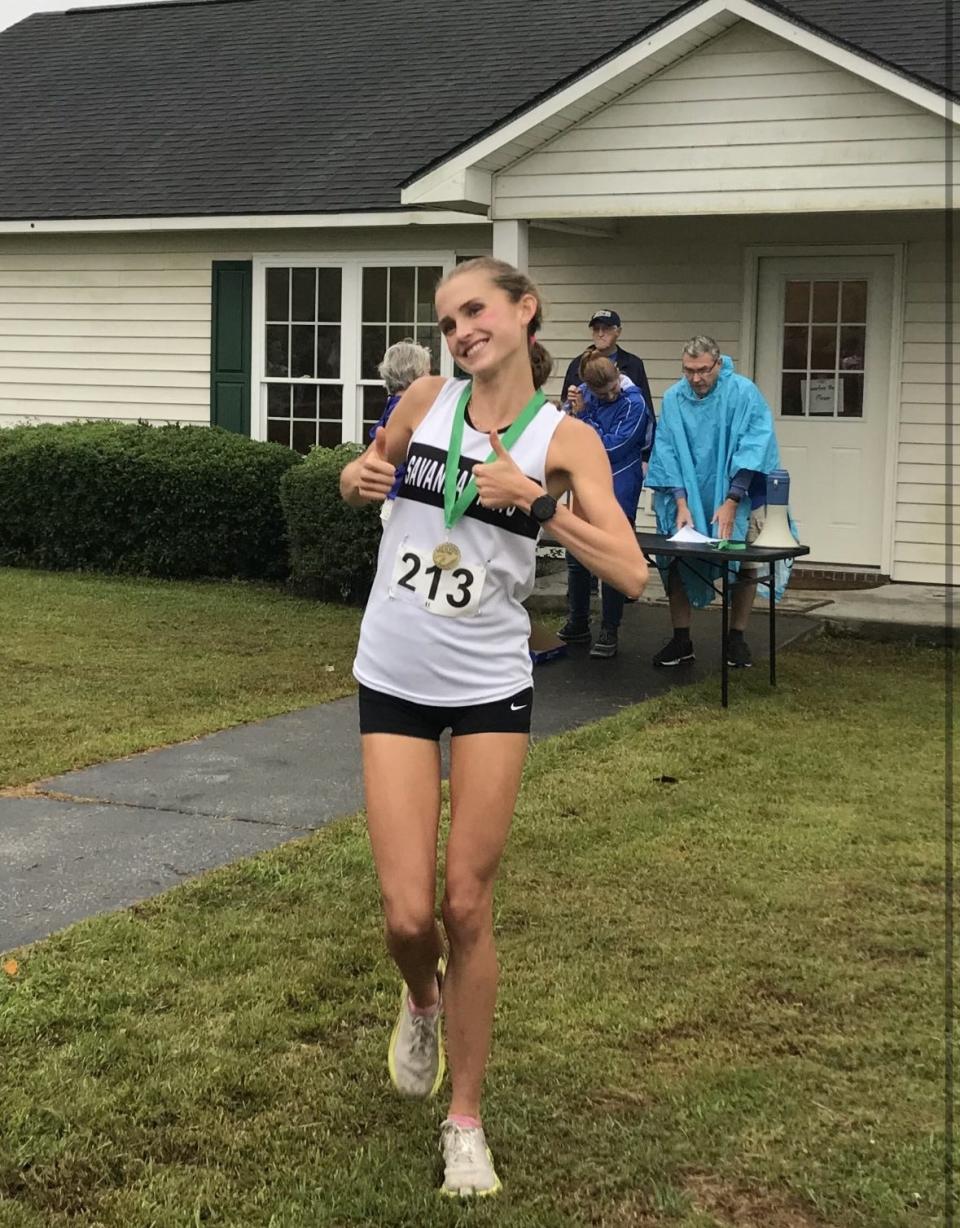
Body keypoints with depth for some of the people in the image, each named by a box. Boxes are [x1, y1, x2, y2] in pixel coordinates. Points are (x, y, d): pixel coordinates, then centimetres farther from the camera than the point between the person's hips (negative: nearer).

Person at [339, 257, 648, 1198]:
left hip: (491, 690, -1)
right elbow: (363, 477, 20)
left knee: (467, 908, 1)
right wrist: (360, 477, -3)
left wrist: (536, 500, -25)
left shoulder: (564, 437, -6)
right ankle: (422, 999, 34)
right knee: (407, 915, -4)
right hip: (392, 685, 2)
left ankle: (465, 1121, 19)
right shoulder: (428, 400, 1)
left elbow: (630, 573, -16)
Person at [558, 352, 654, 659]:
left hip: (618, 489, -5)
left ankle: (609, 633, 7)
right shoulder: (583, 394, -1)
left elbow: (610, 447, -19)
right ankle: (577, 625, 25)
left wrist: (582, 416, -15)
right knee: (575, 557, 11)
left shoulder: (634, 403, -15)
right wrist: (572, 410, -13)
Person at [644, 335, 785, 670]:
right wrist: (681, 503, -17)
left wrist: (731, 503, -24)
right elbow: (668, 453, -7)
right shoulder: (674, 398, -8)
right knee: (677, 562, -1)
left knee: (744, 564, 3)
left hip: (738, 495, -2)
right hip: (688, 495, 2)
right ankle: (681, 640, 7)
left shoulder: (743, 392, -15)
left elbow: (751, 449, -20)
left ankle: (737, 639, 15)